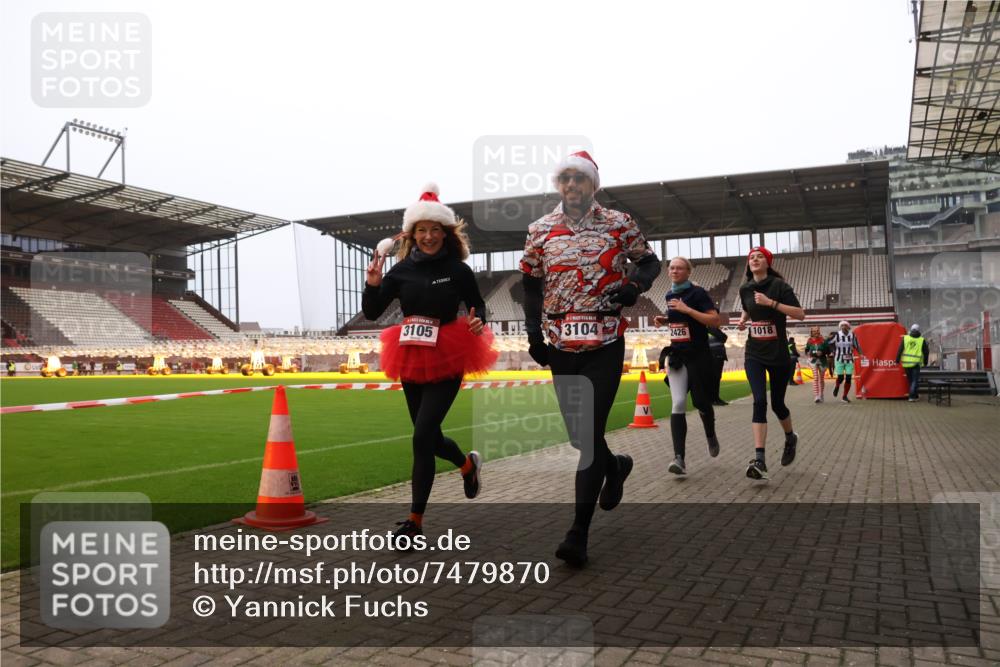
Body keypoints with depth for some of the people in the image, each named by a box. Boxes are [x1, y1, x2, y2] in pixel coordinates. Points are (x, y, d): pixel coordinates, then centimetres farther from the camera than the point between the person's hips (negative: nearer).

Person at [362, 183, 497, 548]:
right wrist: (373, 284, -16)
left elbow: (478, 305, 6)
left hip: (448, 361, -4)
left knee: (422, 436, -13)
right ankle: (468, 465, 49)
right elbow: (371, 313, 2)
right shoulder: (401, 270, 1)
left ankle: (415, 521, -1)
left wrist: (477, 321, -15)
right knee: (428, 437, 16)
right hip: (412, 362, 5)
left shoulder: (458, 270, -6)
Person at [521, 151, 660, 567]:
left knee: (589, 435, -9)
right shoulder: (540, 231, 7)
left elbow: (649, 262, 12)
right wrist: (533, 332, 3)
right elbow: (531, 285, 13)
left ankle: (579, 534, -3)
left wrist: (635, 285, -10)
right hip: (560, 345, 3)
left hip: (605, 344, -3)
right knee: (578, 435, 11)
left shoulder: (618, 224, 1)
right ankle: (616, 467, 46)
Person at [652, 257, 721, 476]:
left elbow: (715, 320, -17)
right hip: (676, 356, 4)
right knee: (678, 405, -9)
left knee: (701, 402, 9)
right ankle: (679, 458, -15)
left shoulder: (698, 293, -8)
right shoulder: (670, 295, 11)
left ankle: (711, 436, 41)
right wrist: (664, 320, 7)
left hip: (699, 356, -4)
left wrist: (687, 309, -23)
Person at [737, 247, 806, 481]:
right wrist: (743, 320, 4)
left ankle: (790, 438, 43)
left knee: (777, 403, 9)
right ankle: (759, 460, -18)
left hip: (778, 354, -2)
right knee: (759, 401, -14)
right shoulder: (745, 289, 5)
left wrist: (771, 302, -25)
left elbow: (800, 314, -17)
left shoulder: (779, 285, -9)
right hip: (754, 354, 3)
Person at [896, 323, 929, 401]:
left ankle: (916, 395, 29)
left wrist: (897, 360, 1)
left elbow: (900, 350, -4)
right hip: (916, 363, -2)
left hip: (906, 363, 2)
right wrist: (925, 362, 21)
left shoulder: (905, 338, 0)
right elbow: (926, 352, 7)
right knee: (915, 380, 4)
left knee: (910, 379, 16)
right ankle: (912, 396, -5)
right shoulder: (922, 340, 0)